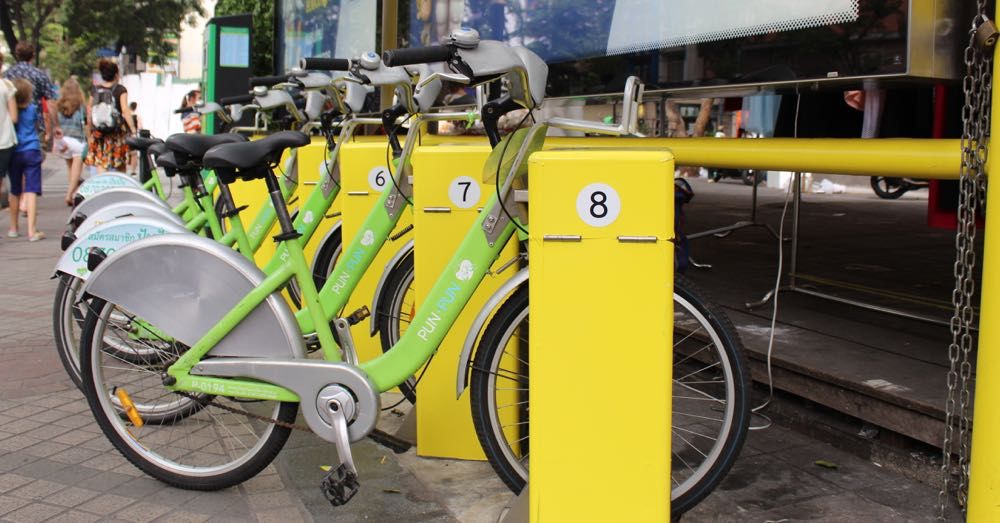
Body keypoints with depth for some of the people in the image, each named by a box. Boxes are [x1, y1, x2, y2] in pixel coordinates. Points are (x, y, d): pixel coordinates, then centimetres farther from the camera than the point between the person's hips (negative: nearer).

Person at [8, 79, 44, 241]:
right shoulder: (33, 109, 0)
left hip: (14, 153, 2)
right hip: (32, 151, -2)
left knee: (15, 191, 15)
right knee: (31, 191, -7)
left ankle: (13, 228, 25)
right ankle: (31, 230, -15)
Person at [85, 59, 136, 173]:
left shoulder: (95, 90, 7)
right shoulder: (120, 89, -4)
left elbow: (90, 110, 10)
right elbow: (125, 110, -13)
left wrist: (91, 130, 17)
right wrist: (132, 129, -13)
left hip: (98, 133, 3)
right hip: (116, 132, -3)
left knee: (100, 165, 2)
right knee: (120, 167, 10)